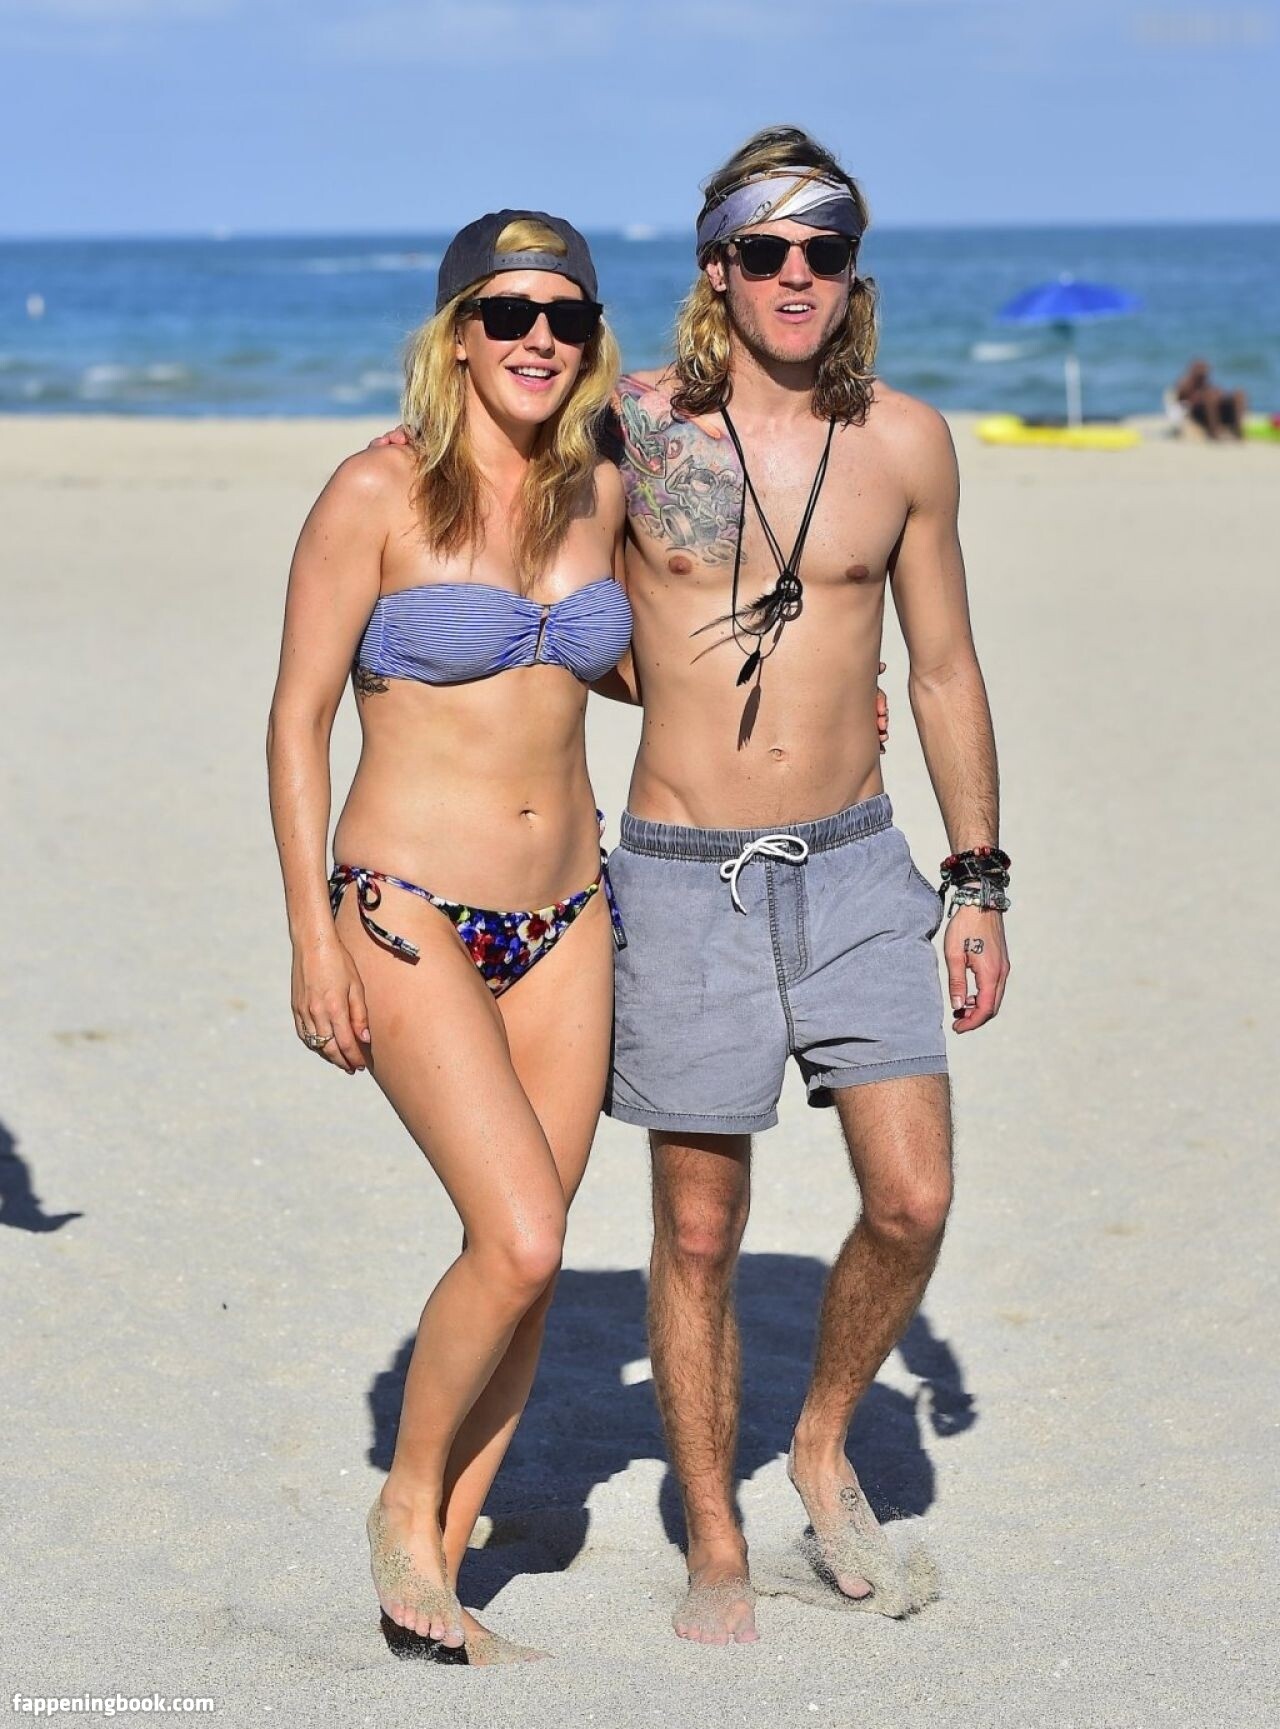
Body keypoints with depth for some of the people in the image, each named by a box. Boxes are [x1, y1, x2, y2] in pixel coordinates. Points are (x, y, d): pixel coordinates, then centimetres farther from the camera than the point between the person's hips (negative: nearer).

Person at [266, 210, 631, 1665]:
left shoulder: (597, 493, 7)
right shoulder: (378, 494, -9)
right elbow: (298, 715, -7)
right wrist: (310, 934, -11)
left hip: (564, 918, 6)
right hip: (410, 918, -6)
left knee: (524, 1254, 6)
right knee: (518, 1241, -16)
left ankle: (434, 1583, 19)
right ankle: (404, 1506, 10)